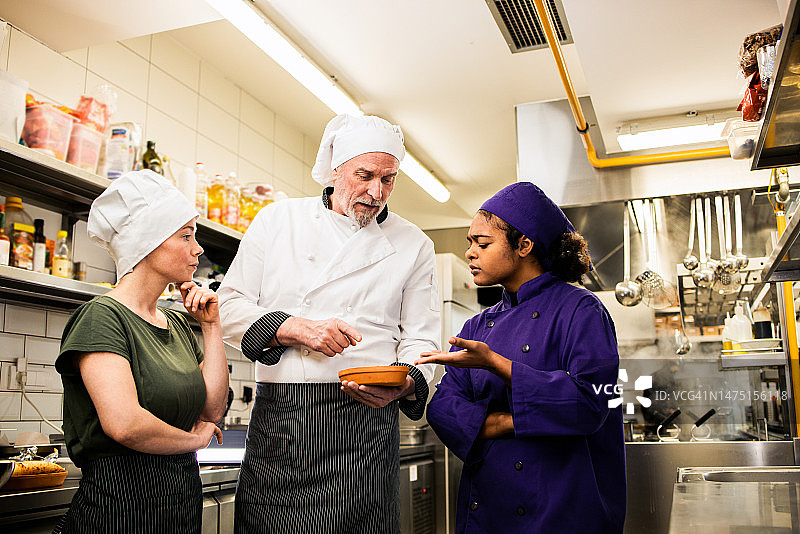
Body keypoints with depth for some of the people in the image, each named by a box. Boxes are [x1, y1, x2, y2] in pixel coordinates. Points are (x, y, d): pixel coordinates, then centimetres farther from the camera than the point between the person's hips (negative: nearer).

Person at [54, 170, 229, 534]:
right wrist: (195, 438, -9)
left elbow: (212, 409, 5)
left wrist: (211, 326, 0)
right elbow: (124, 424, -26)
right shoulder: (102, 316, -13)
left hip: (184, 496, 8)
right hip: (121, 500, -8)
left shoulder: (176, 324, 11)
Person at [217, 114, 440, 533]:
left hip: (365, 427, 0)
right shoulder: (277, 220, 7)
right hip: (278, 417, 1)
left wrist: (403, 384, -16)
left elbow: (421, 338, 5)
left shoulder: (413, 245, 8)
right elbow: (230, 306, 5)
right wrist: (296, 329, -12)